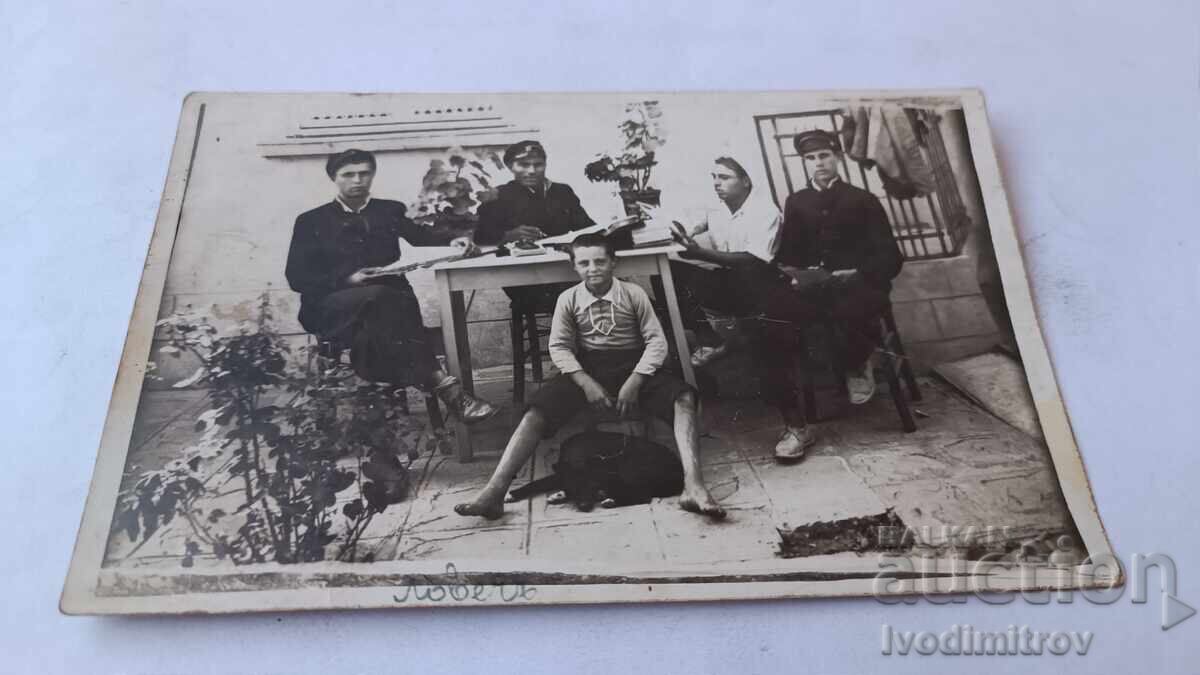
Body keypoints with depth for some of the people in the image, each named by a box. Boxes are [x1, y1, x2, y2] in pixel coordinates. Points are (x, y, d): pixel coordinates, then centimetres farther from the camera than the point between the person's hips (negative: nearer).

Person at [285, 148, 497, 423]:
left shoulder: (389, 210, 21)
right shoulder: (311, 221, 14)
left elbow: (423, 237, 5)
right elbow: (296, 277, 4)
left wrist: (451, 243, -19)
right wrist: (346, 280, -13)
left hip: (385, 300, 2)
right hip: (333, 308, -2)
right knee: (380, 296, -35)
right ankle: (441, 383, -47)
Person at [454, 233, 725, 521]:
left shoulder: (633, 293, -3)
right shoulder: (568, 299, 2)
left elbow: (657, 340, -5)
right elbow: (559, 346, 0)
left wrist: (634, 382, -18)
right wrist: (586, 382, -16)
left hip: (632, 365, -1)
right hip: (586, 368, 1)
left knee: (684, 397, -29)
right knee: (537, 411, -24)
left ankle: (693, 487, -41)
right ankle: (494, 491, -30)